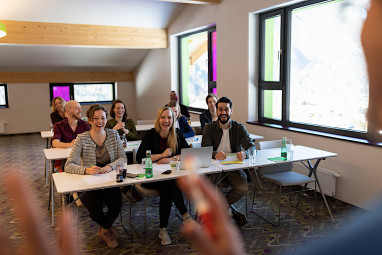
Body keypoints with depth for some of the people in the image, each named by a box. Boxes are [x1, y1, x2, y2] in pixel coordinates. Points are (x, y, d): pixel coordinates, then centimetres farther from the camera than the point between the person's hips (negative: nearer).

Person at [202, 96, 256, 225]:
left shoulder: (239, 128, 3)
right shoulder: (209, 128, 0)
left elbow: (252, 147, -9)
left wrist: (245, 153, -35)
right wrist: (215, 154, -38)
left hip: (233, 167, 1)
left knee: (243, 188, -26)